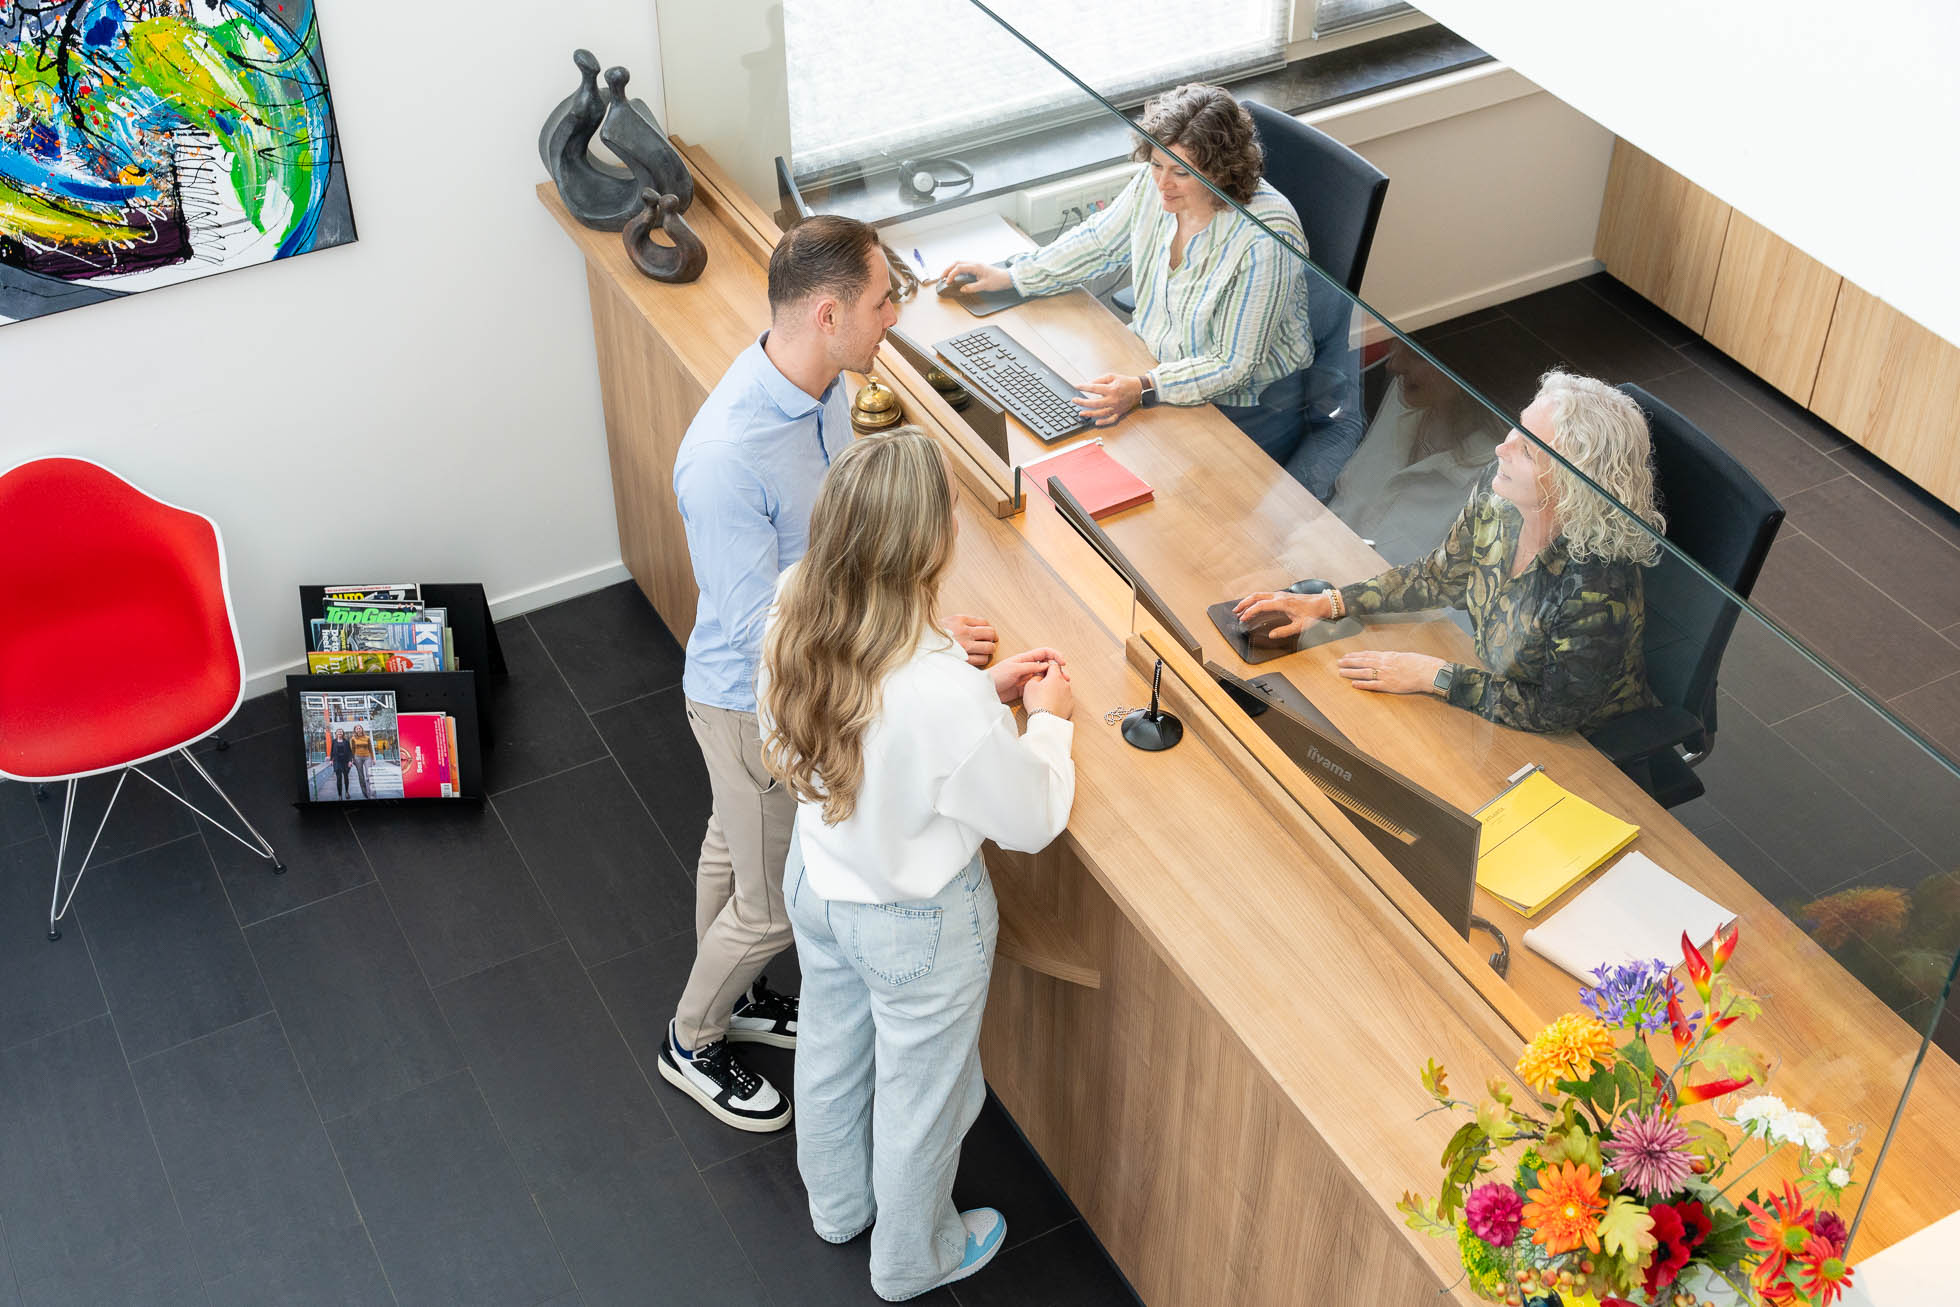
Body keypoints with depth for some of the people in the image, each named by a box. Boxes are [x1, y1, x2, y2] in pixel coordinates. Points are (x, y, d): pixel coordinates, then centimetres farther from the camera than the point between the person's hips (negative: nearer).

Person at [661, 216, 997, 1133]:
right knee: (775, 903, 12)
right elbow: (759, 631, -33)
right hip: (756, 702, -8)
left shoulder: (823, 384, -10)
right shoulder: (727, 456, -38)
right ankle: (692, 1042, 39)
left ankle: (728, 992, 55)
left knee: (734, 848, 30)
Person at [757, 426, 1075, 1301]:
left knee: (831, 1054, 31)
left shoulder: (794, 631, -21)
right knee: (921, 1095, 23)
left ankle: (838, 1205, 60)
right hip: (915, 923, -6)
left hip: (817, 880, 6)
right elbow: (1032, 820, -22)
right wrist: (1047, 719, -7)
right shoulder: (946, 699, -40)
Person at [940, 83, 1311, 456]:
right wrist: (1010, 277, 12)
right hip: (1156, 361, 7)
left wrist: (1145, 390, -37)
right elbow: (1099, 243, 12)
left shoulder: (1264, 241, -30)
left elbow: (1233, 366, -26)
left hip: (1242, 403, -7)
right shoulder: (1154, 186, -10)